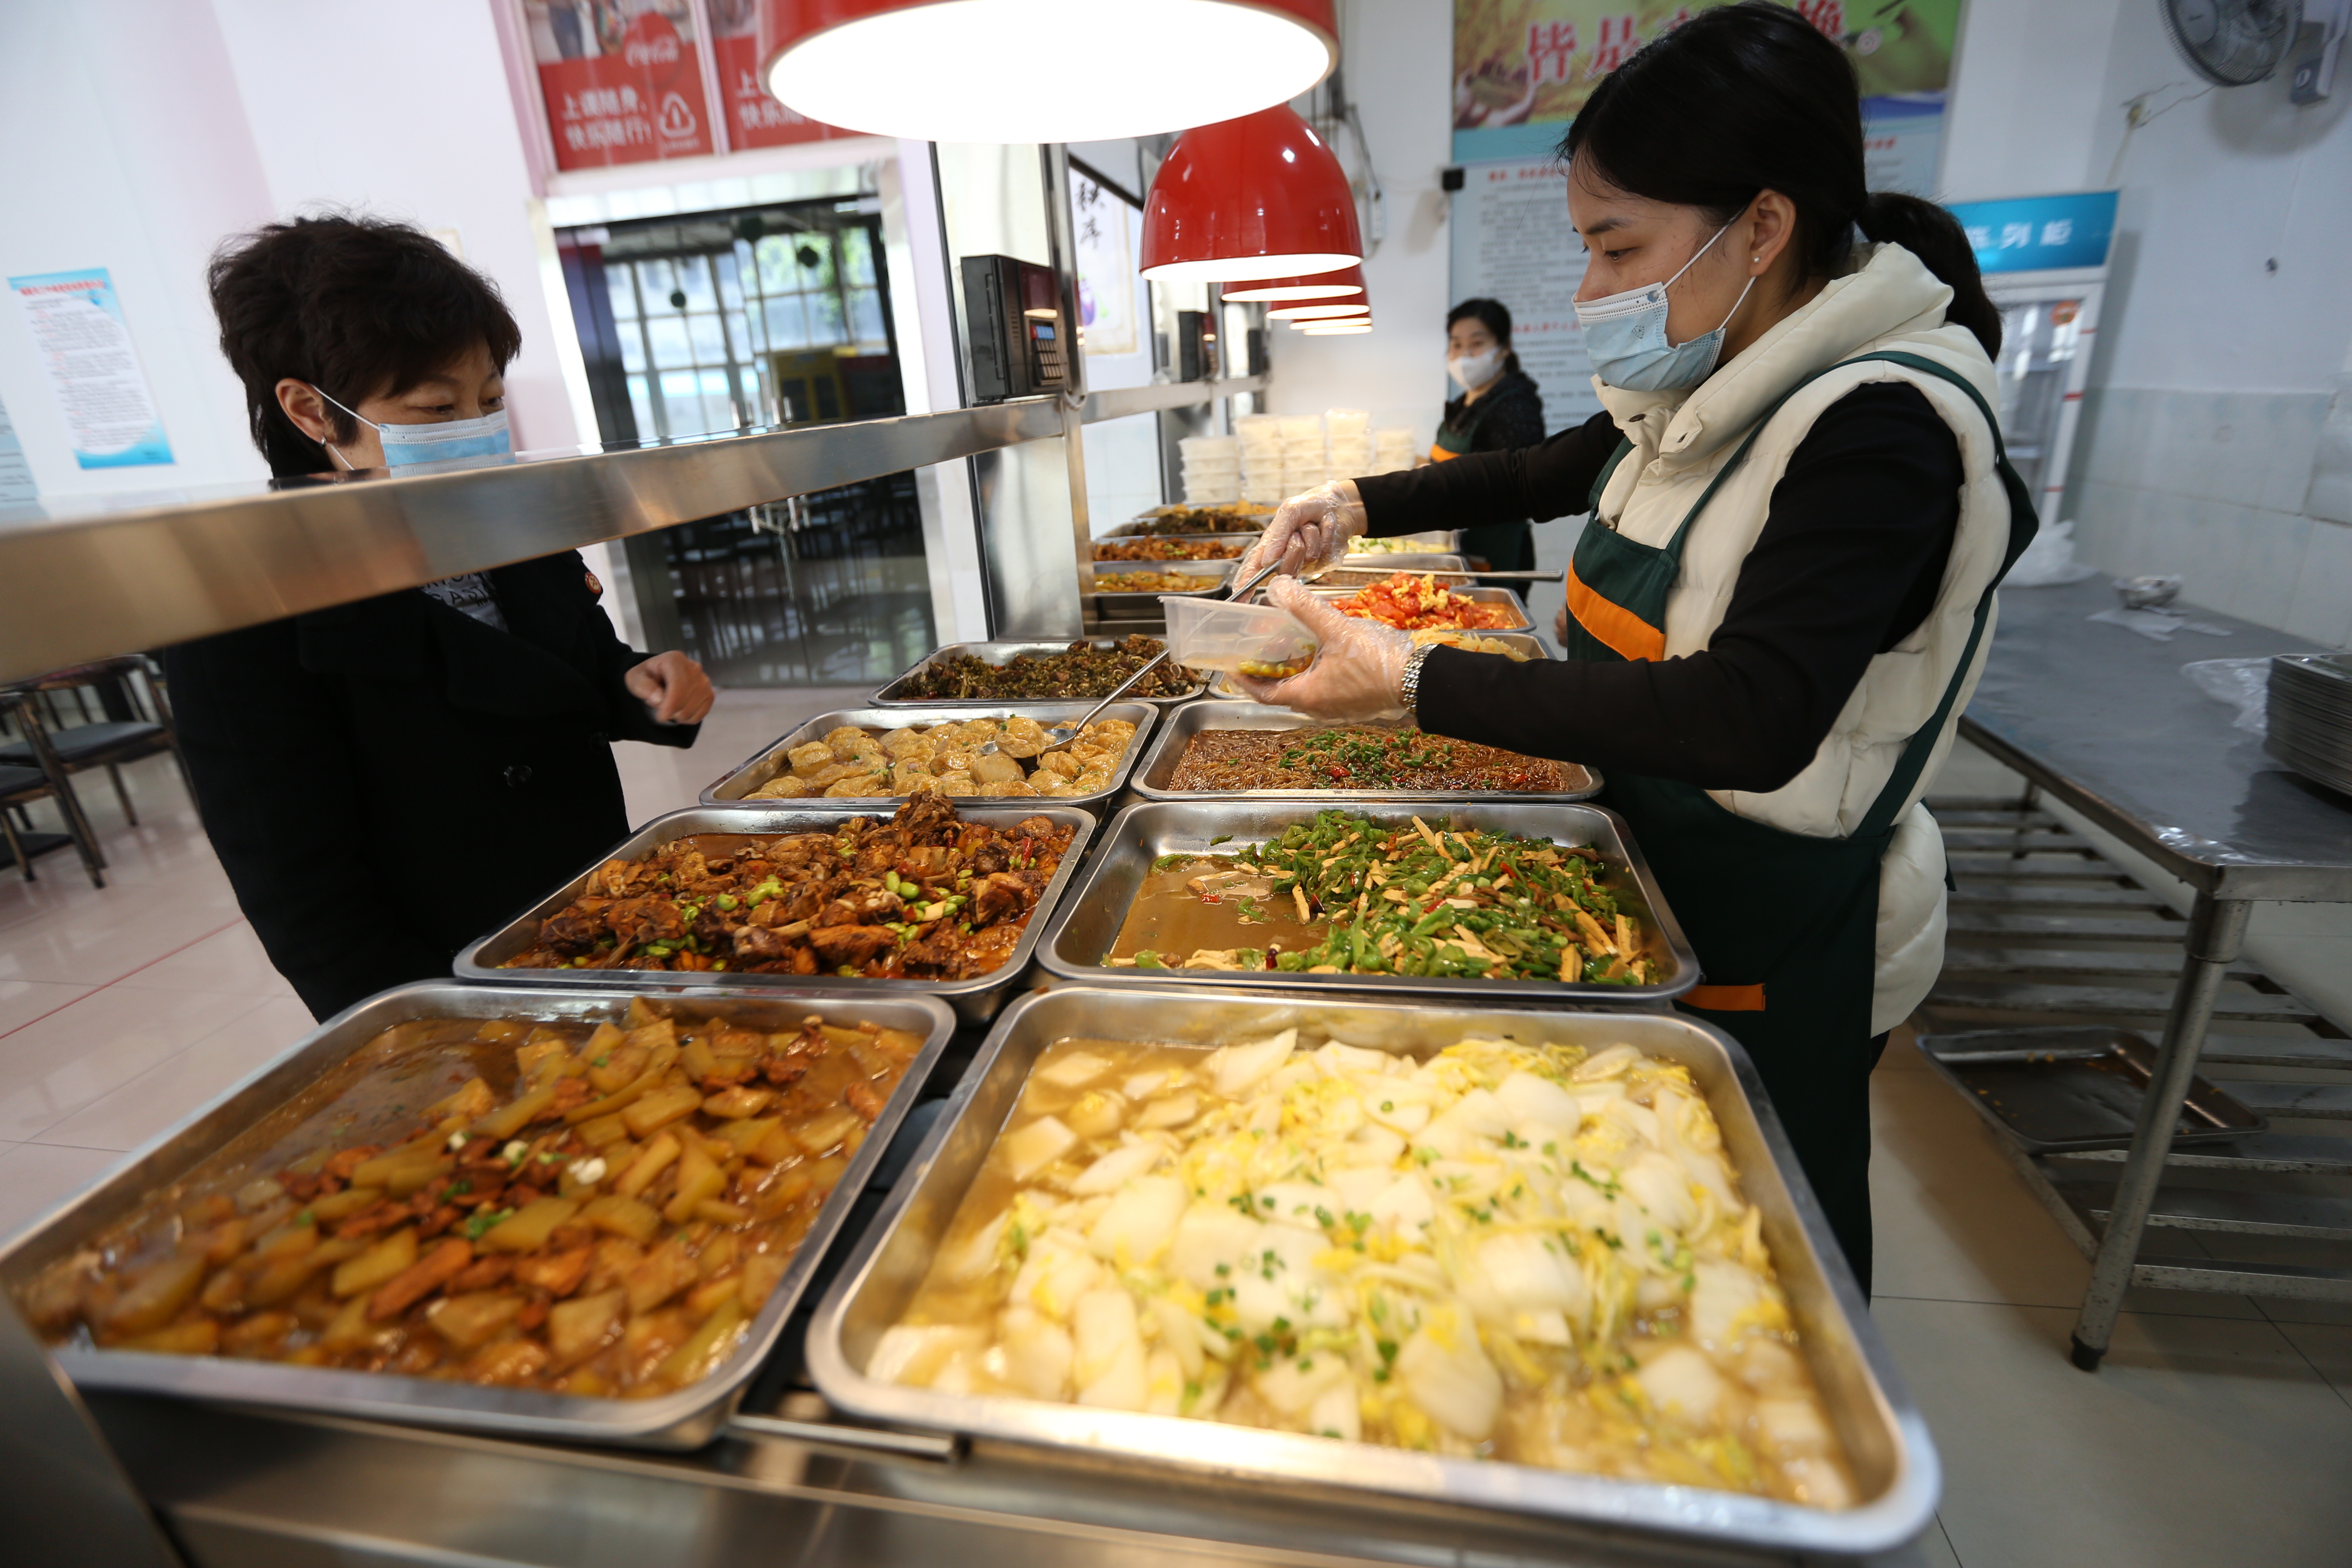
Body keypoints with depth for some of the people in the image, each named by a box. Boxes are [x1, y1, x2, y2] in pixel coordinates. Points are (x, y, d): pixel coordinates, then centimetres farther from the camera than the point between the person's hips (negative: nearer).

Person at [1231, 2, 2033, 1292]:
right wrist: (1358, 505, 6)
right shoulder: (1704, 396, 2)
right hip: (1652, 871, 8)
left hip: (1777, 939, -8)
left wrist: (1418, 684, -36)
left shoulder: (1880, 424, -24)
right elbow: (1543, 473, 19)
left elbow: (1756, 721, -35)